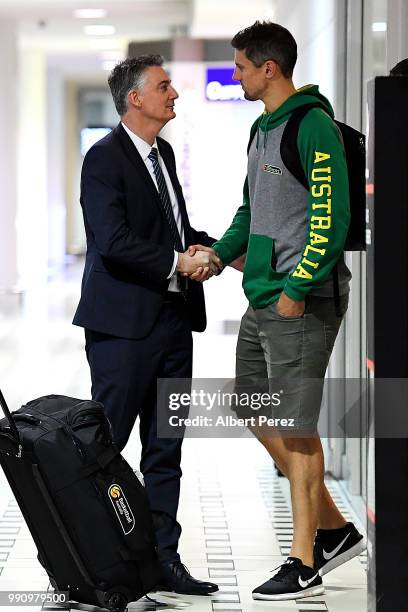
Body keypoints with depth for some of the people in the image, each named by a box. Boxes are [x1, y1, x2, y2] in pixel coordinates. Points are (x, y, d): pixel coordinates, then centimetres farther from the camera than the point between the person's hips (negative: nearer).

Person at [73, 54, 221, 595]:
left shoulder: (163, 154, 16)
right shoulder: (105, 158, -10)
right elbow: (113, 240, -20)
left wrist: (213, 248, 5)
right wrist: (178, 262, -20)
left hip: (173, 322, 9)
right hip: (124, 325, -8)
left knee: (165, 450, 9)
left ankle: (162, 558, 15)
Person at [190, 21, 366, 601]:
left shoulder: (314, 126, -13)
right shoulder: (263, 128, 17)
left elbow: (331, 217, -19)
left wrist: (299, 287, -21)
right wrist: (219, 251, 9)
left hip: (302, 300, -10)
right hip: (263, 301, 10)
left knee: (296, 427, -5)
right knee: (257, 411, 14)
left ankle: (304, 563, 5)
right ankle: (334, 529, 24)